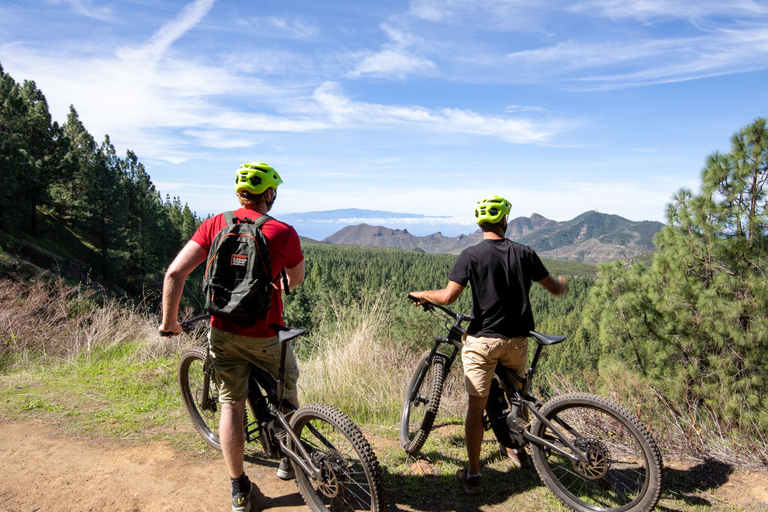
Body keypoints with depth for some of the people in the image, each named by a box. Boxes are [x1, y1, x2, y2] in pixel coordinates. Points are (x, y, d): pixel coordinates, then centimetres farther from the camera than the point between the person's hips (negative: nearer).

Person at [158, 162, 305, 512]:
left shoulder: (214, 225, -2)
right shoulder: (283, 232, -10)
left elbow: (175, 273, -10)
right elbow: (297, 280, 7)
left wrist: (169, 321, 2)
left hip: (223, 332, 3)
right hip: (265, 335, -2)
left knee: (231, 404, 16)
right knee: (286, 391, 23)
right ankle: (288, 460, 40)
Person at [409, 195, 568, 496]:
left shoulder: (471, 255, -10)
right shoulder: (524, 253, 0)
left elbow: (448, 297, -17)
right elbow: (554, 289, 11)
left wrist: (422, 294, 2)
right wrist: (563, 285, 35)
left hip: (483, 339, -3)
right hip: (517, 339, 4)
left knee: (476, 406, 5)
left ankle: (472, 475, 12)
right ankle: (518, 450, 44)